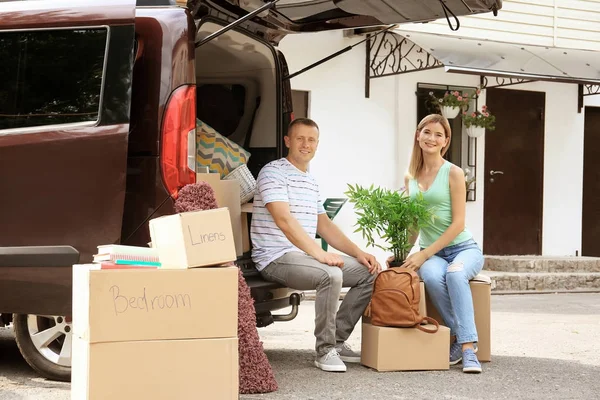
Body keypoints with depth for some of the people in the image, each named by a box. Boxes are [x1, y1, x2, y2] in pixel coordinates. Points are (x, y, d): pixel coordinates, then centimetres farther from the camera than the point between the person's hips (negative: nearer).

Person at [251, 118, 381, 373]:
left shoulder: (310, 182, 21)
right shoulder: (274, 172, -9)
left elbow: (324, 226, 21)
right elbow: (284, 220, -22)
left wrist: (359, 253, 7)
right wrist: (319, 254, -30)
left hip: (305, 255, 9)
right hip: (276, 258, -9)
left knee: (368, 272, 2)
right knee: (331, 275, -34)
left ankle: (337, 342, 4)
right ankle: (325, 350, -19)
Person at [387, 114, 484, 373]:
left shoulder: (453, 173, -4)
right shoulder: (411, 177, 11)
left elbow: (458, 224, -10)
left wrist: (423, 255, -16)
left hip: (463, 248, -3)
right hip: (431, 254, 3)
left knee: (454, 273, -38)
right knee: (432, 277, -34)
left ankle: (468, 346, -35)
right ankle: (457, 336, -20)